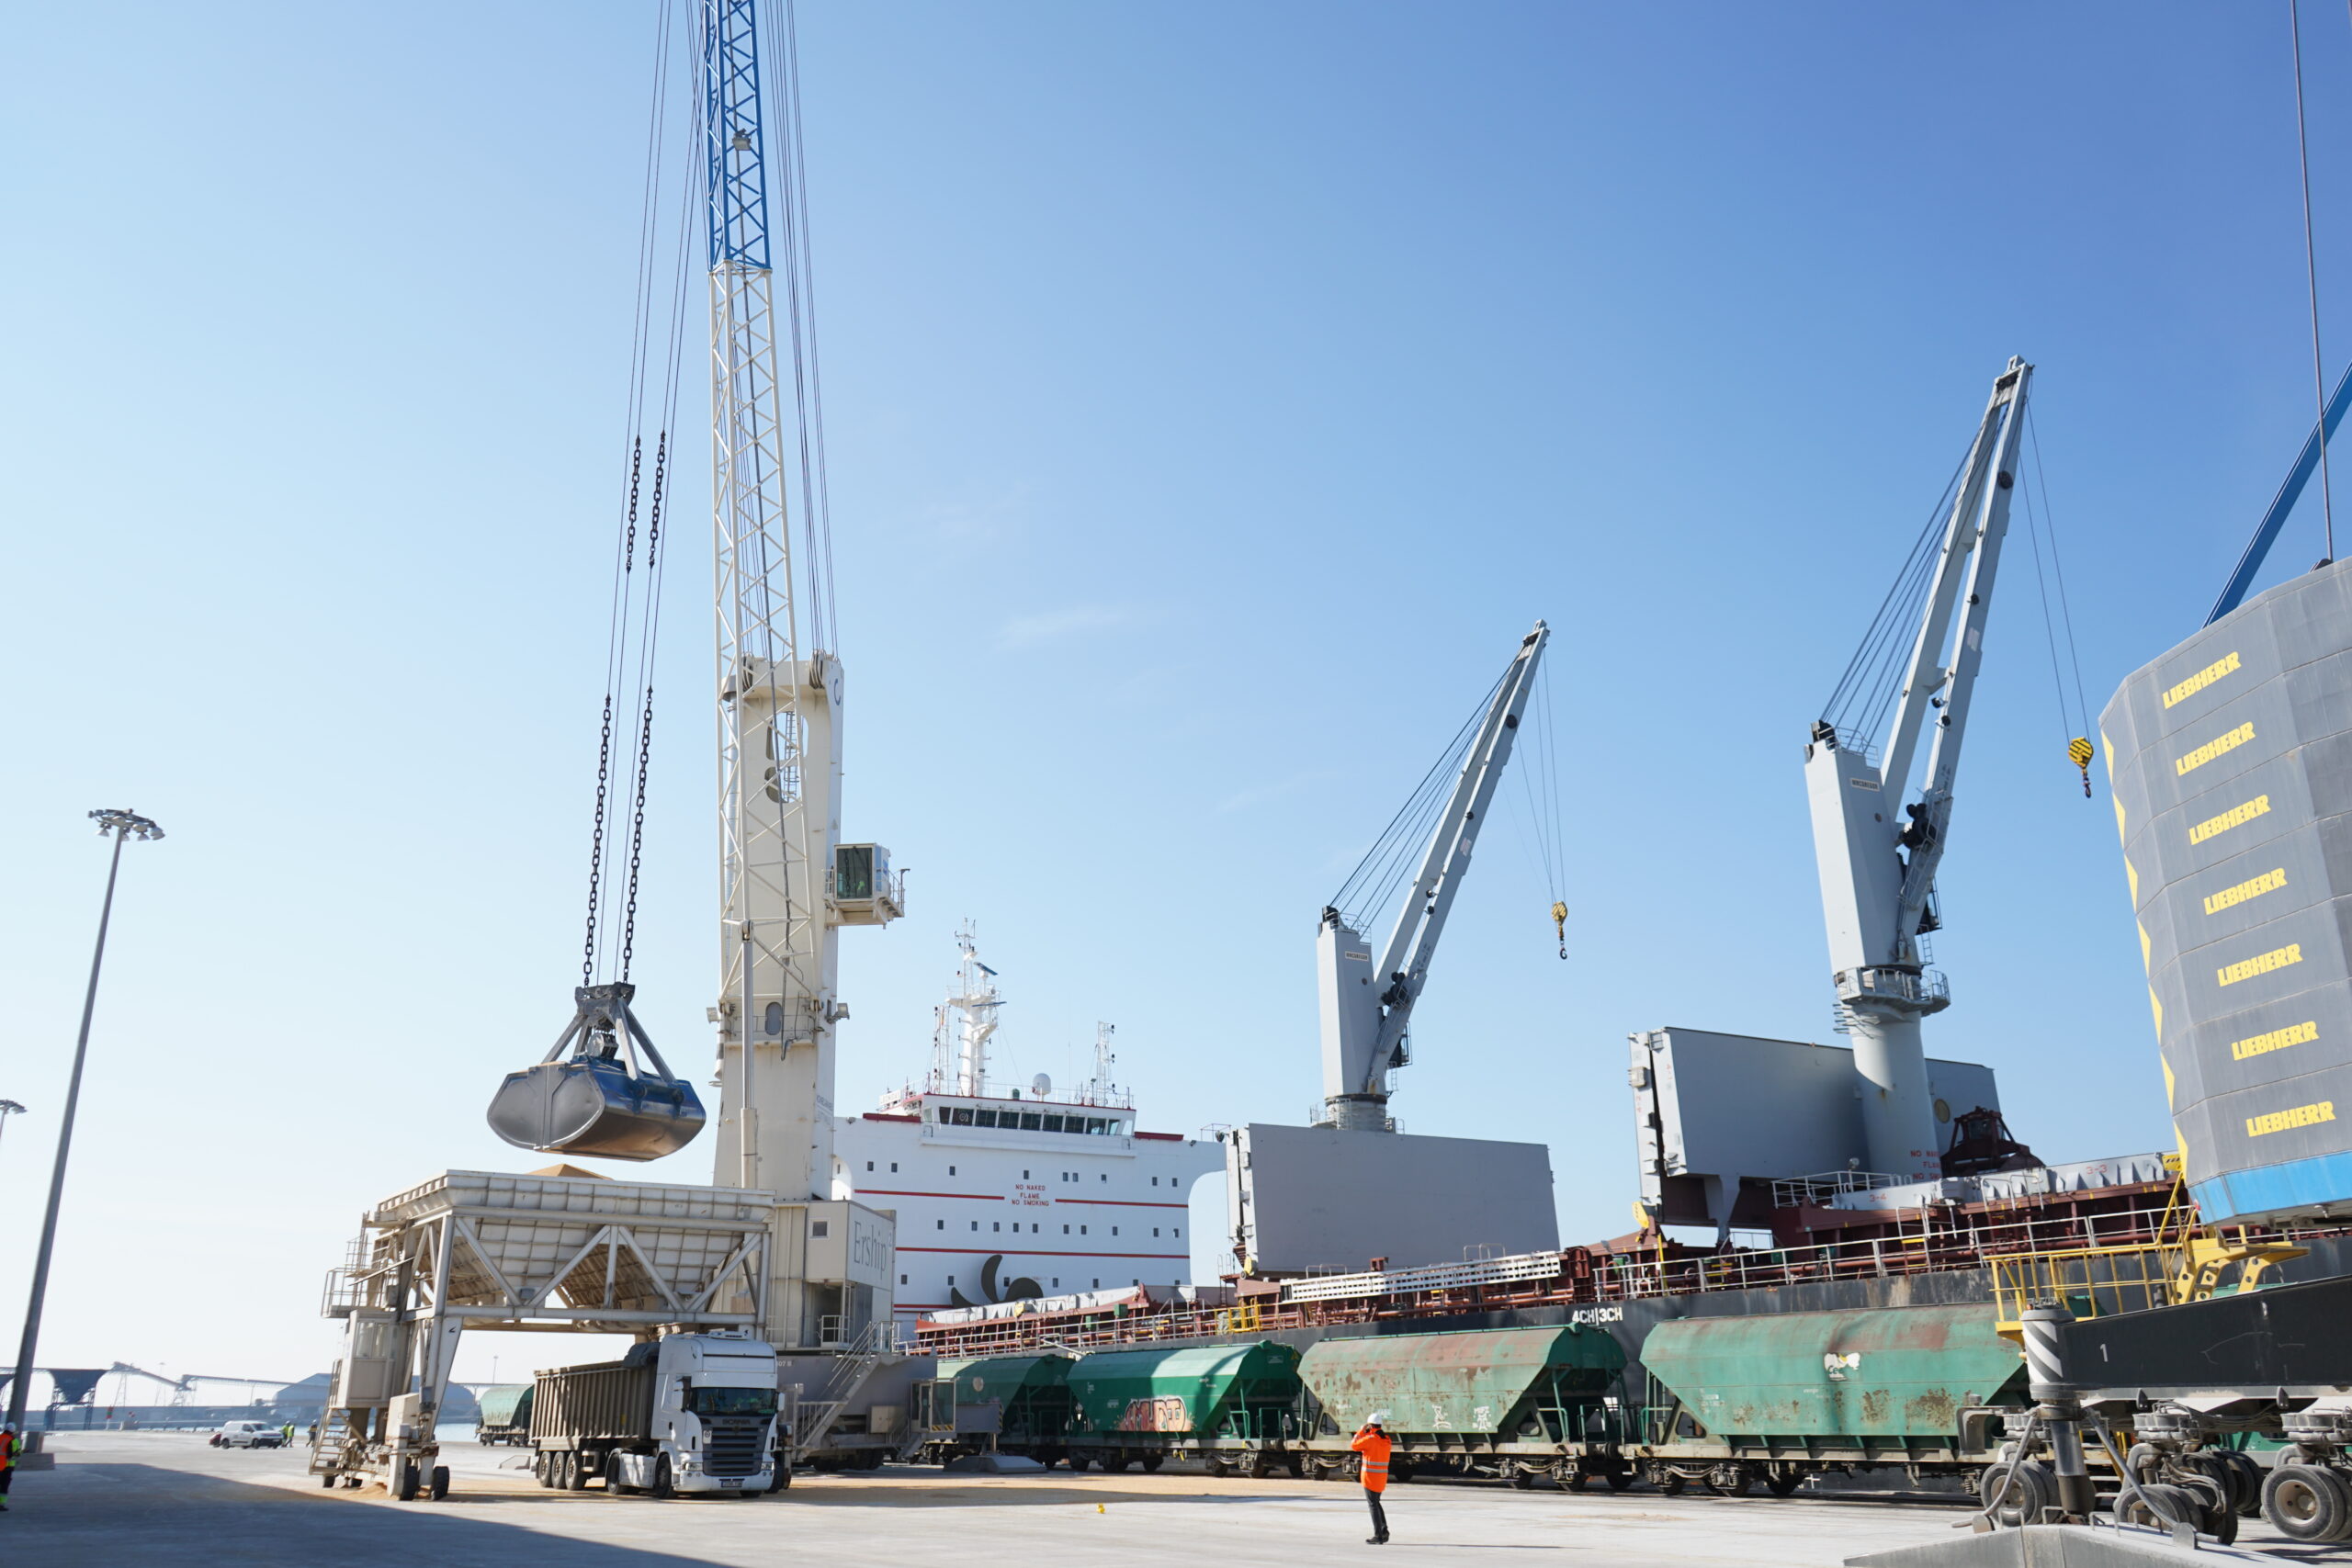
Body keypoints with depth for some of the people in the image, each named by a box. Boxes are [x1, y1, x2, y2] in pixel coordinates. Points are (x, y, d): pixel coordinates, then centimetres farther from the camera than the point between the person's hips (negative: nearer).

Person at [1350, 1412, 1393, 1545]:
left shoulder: (1370, 1439, -17)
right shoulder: (1386, 1439, 5)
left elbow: (1354, 1445, -4)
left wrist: (1361, 1431, 5)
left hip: (1370, 1477, -7)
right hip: (1382, 1478, 7)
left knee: (1373, 1505, -1)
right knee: (1376, 1503, 21)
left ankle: (1378, 1536, -2)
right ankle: (1384, 1532, 22)